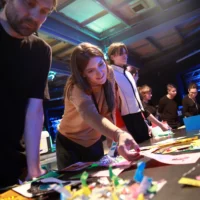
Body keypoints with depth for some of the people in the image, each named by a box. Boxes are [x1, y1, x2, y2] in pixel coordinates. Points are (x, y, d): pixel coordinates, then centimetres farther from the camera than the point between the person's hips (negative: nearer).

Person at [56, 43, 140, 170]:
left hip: (94, 142, 5)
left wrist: (114, 137, -12)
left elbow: (110, 108, -6)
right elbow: (91, 116, -52)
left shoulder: (109, 73, -17)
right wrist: (119, 135, -70)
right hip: (70, 144, -4)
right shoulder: (76, 88, -33)